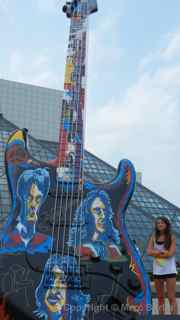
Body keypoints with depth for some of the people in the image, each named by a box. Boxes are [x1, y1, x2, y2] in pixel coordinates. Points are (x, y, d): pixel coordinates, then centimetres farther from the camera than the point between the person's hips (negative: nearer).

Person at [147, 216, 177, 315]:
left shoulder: (172, 237, -3)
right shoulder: (153, 237, 3)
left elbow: (170, 254, -14)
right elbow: (149, 252, -8)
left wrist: (156, 253, -9)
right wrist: (163, 252, -14)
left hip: (169, 271, -3)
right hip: (157, 271, 3)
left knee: (171, 297, -2)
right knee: (160, 297, 12)